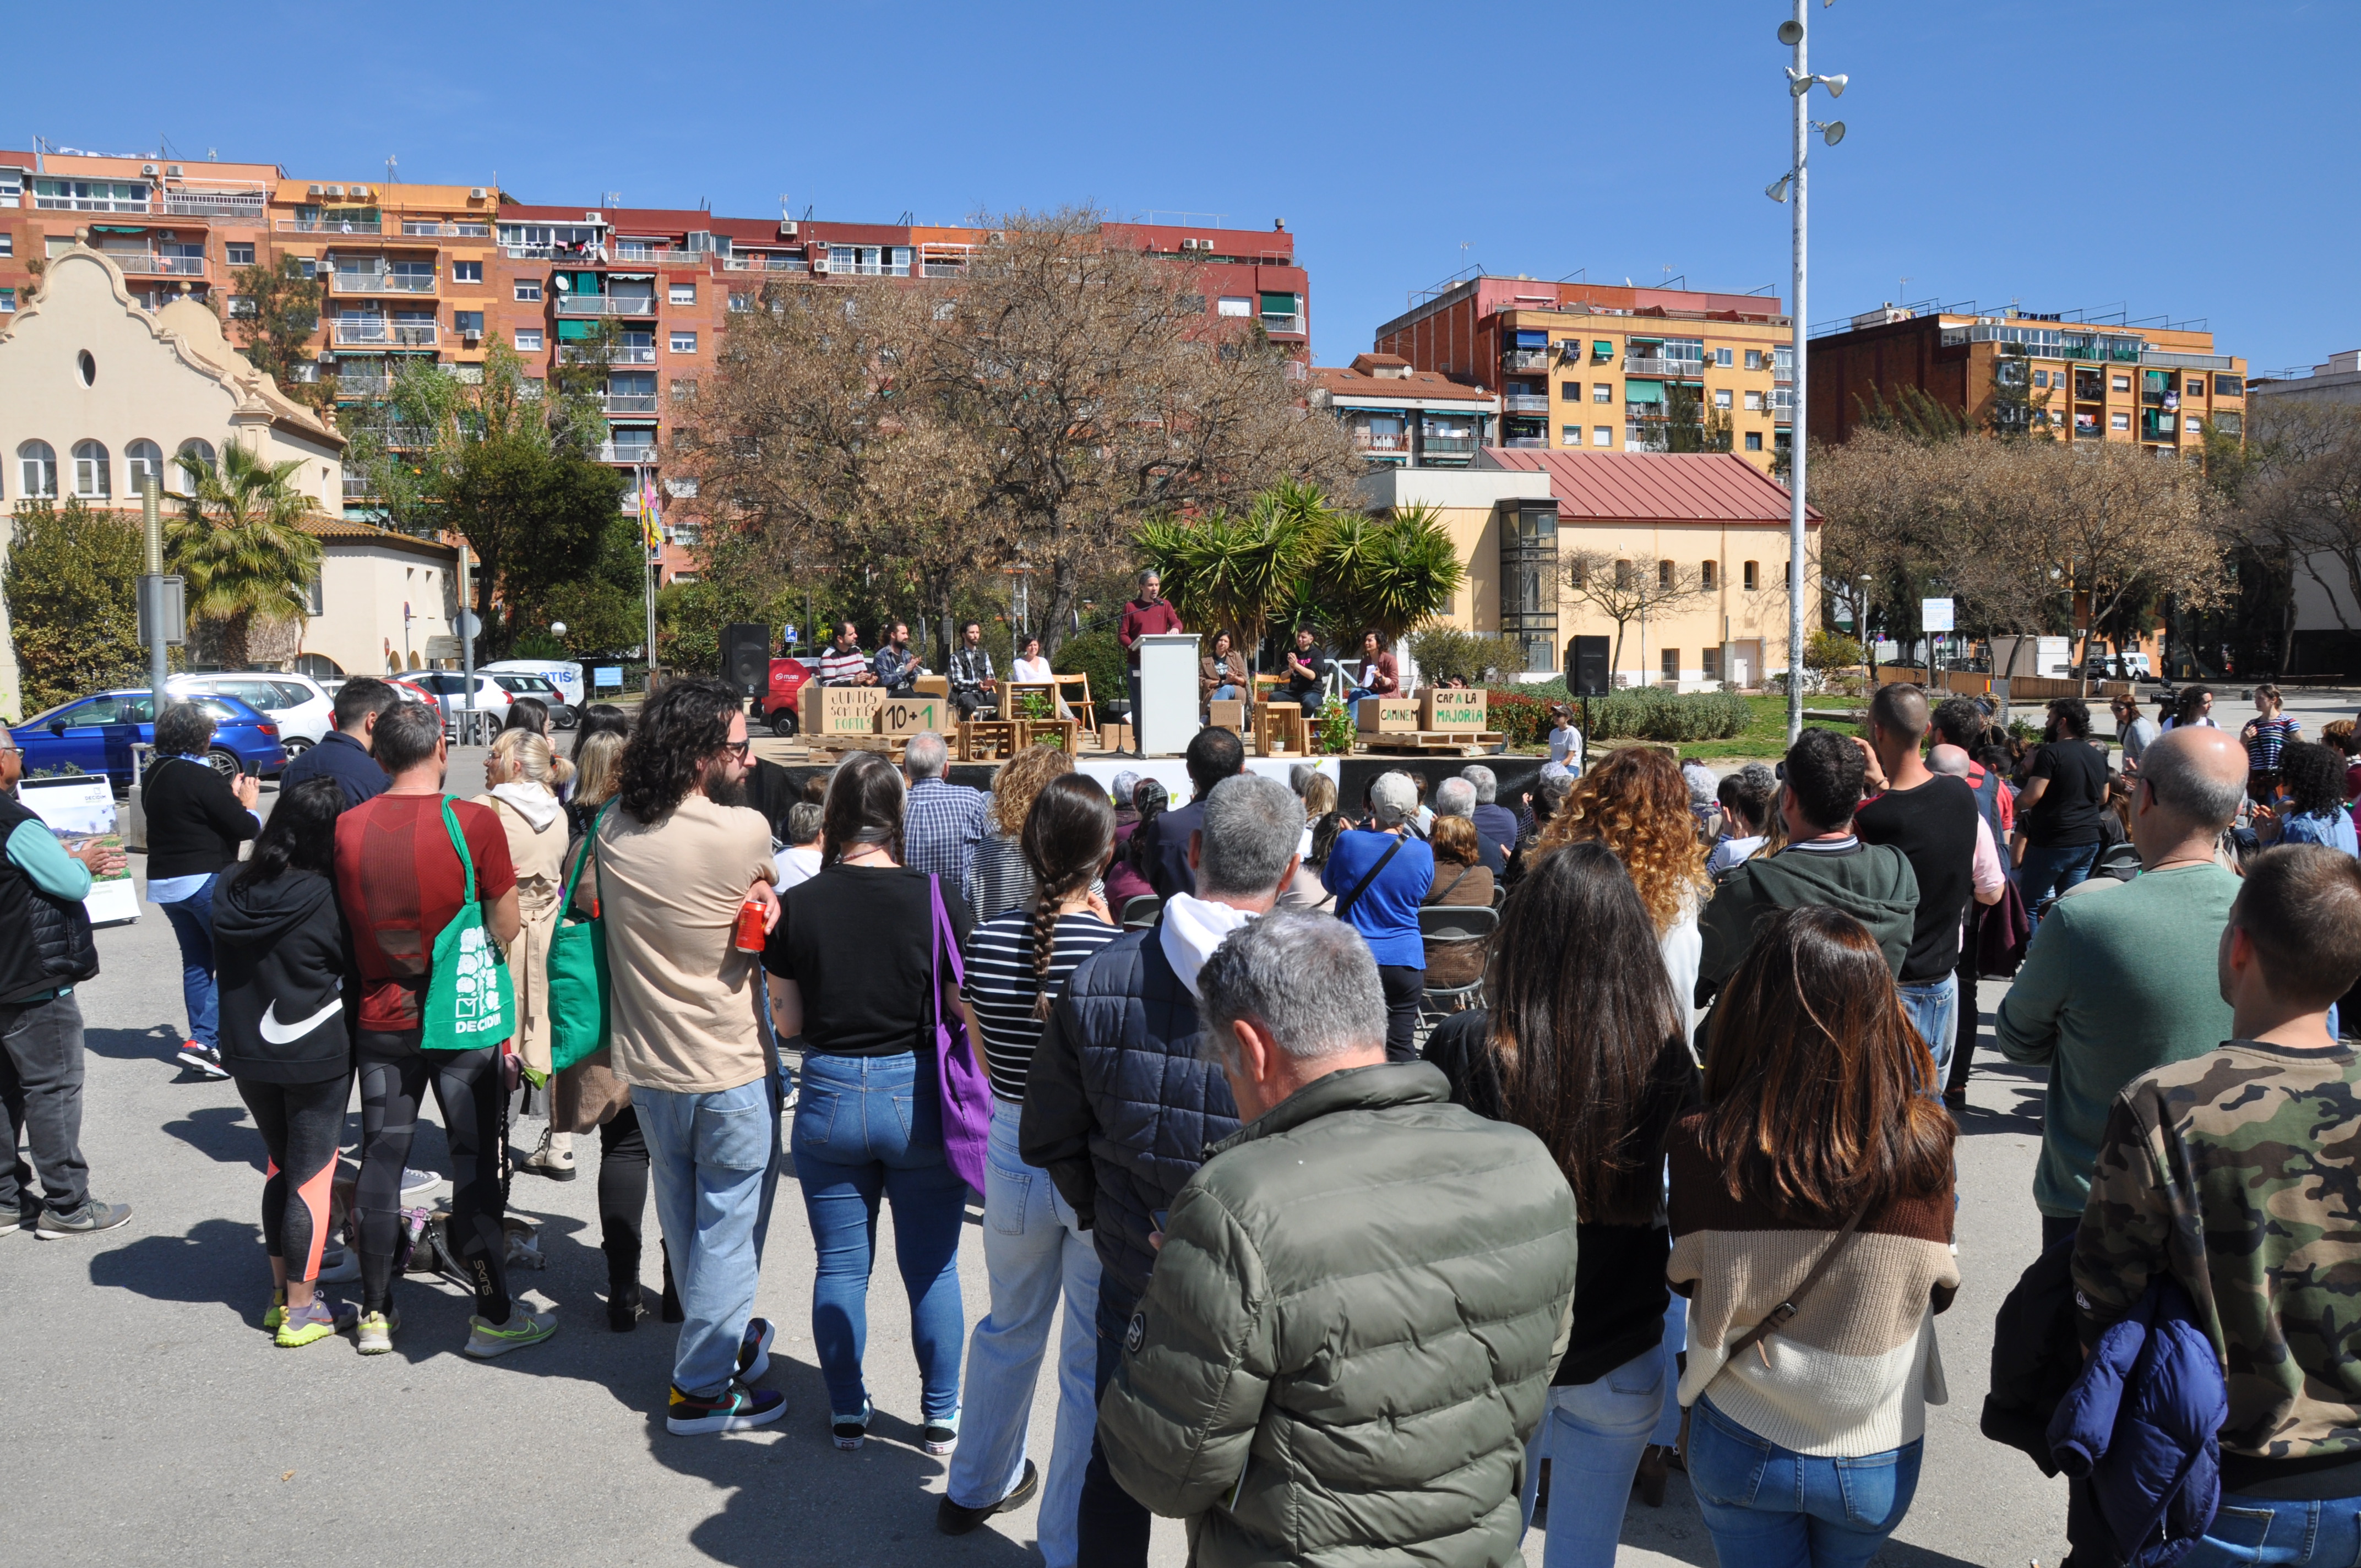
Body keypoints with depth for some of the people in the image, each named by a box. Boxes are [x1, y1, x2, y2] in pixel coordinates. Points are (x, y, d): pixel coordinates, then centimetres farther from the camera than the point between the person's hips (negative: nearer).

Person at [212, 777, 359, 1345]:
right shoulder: (324, 897, -19)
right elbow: (356, 967, -8)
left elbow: (229, 968, 9)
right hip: (315, 1058, -6)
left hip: (247, 1053, 6)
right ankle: (300, 1311, 11)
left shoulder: (233, 892, -1)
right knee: (313, 1176, 4)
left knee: (281, 1167, 20)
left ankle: (282, 1295, 28)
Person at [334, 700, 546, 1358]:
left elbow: (346, 922, 7)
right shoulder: (474, 823, -14)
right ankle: (493, 1315, 12)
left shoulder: (347, 828, -3)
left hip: (380, 1019, 4)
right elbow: (506, 928, -9)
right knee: (474, 1163, 5)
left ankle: (375, 1314, 23)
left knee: (381, 1161, 13)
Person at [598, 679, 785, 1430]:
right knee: (730, 1226, 8)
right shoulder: (746, 831, -19)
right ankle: (702, 1388, 16)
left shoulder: (612, 832, -3)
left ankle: (727, 1339, 38)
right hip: (732, 1070, -6)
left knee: (684, 1222, 20)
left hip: (648, 1066, 6)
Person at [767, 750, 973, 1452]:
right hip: (917, 1099, -1)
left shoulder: (799, 904, -7)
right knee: (932, 1266, 13)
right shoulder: (935, 902, -12)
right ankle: (940, 1416, 25)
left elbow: (787, 1022, -1)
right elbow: (975, 1013, -9)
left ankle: (846, 1414, 28)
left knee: (840, 1266, 16)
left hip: (828, 1098, 1)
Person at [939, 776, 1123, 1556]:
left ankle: (976, 1486, 48)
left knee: (1010, 1326, 28)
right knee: (1094, 1362, 11)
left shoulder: (984, 942, -7)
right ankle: (1068, 1544, 24)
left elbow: (988, 1063, 5)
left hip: (1014, 1159, 5)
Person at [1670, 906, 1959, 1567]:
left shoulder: (1704, 1146, -24)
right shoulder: (1922, 1146, -22)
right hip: (1875, 1461, 1)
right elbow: (1939, 1288, -4)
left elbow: (1686, 1277, -5)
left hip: (1739, 1444, -1)